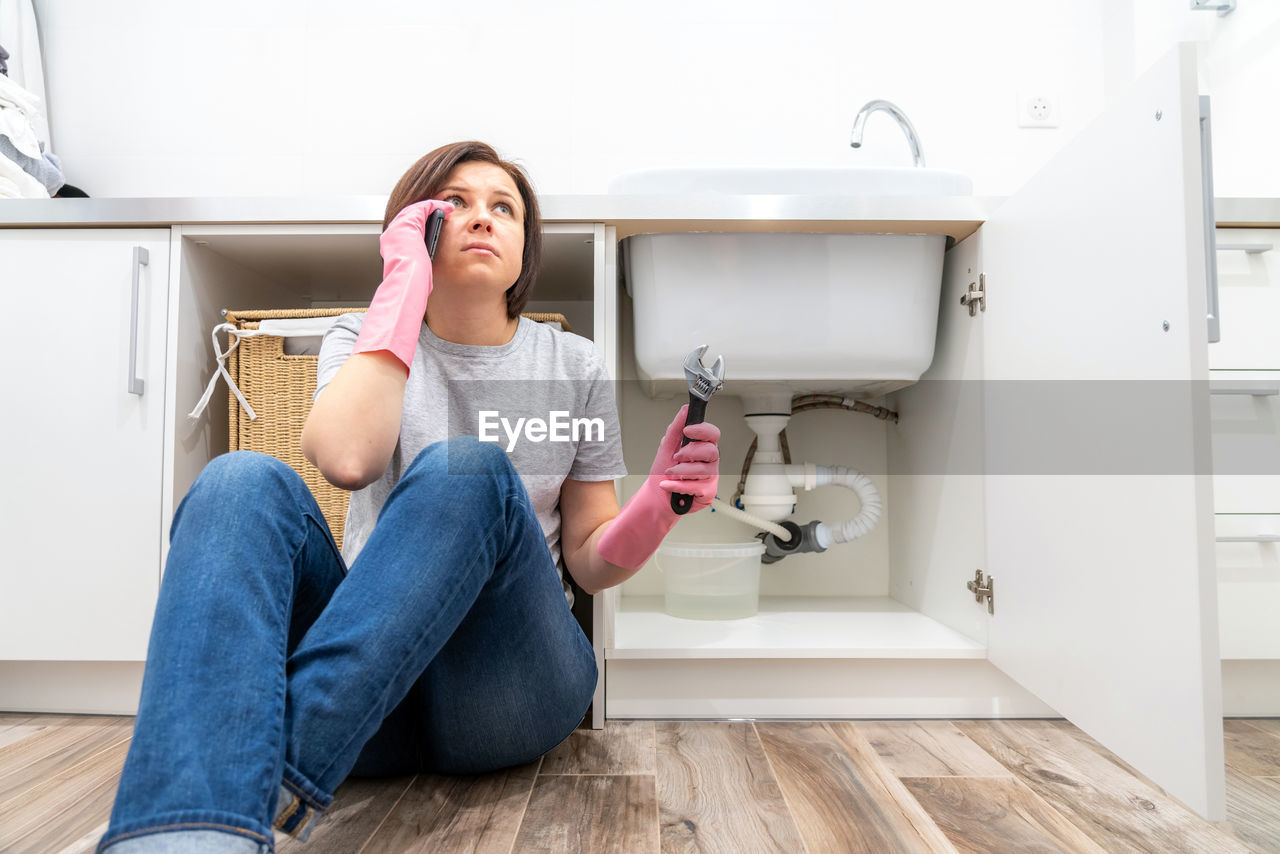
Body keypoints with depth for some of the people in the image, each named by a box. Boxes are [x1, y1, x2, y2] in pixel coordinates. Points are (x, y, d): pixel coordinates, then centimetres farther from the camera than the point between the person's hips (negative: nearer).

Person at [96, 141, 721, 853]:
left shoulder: (574, 366, 8)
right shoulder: (364, 340, 9)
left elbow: (591, 560, 8)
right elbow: (347, 459, -16)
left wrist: (657, 506, -13)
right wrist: (405, 283, -10)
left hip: (513, 683, 0)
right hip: (366, 672, 1)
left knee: (468, 469, -28)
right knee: (244, 480, -24)